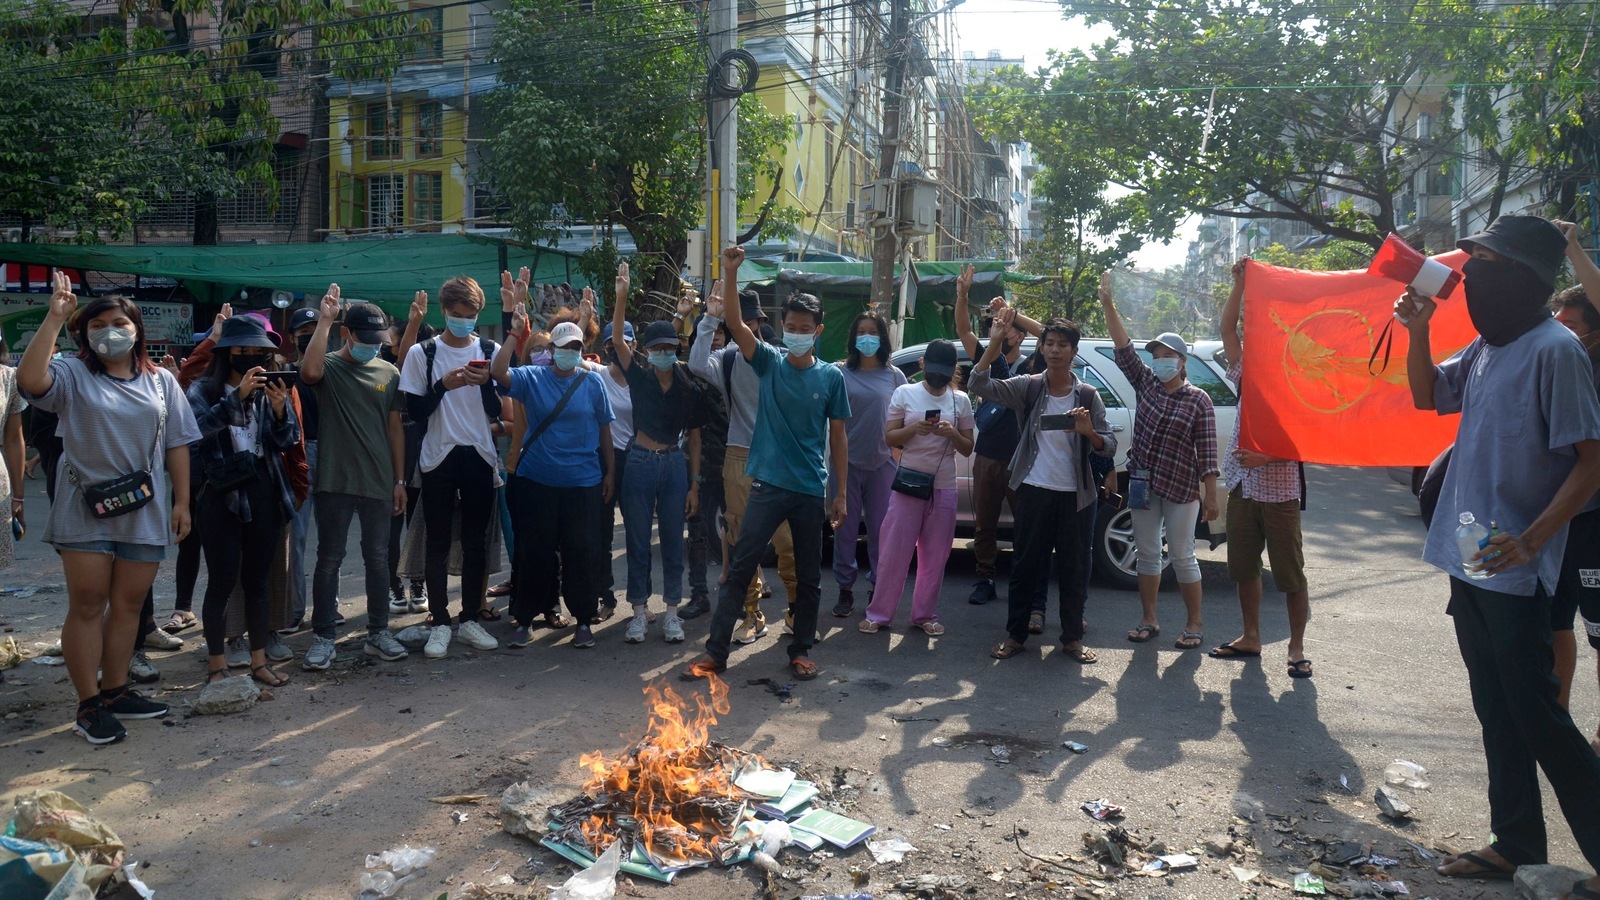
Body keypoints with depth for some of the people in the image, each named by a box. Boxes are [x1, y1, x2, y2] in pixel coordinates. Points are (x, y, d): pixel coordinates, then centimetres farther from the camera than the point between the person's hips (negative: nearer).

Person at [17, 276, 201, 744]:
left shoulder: (161, 381, 8)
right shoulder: (72, 375, -1)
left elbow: (177, 445, 8)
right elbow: (29, 379, -24)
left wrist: (182, 502, 4)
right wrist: (54, 318, -22)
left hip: (145, 512, 3)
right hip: (86, 511, -3)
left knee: (128, 604, 10)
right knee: (87, 605, 2)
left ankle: (116, 691, 23)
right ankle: (89, 705, 9)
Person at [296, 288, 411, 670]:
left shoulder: (389, 373, 6)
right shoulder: (329, 367, -2)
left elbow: (395, 428, 9)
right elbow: (309, 371, -28)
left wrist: (400, 480, 7)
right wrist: (324, 319, -23)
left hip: (378, 482, 3)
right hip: (335, 481, -3)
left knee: (377, 558, 9)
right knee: (329, 559, 4)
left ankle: (378, 632, 21)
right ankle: (323, 638, 13)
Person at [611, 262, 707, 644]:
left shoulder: (689, 389, 2)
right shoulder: (639, 377, 0)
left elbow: (694, 439, 6)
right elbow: (617, 339, -13)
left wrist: (694, 485, 2)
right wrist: (622, 296, -25)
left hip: (674, 465, 1)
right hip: (640, 463, -1)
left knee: (673, 540, 6)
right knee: (638, 541, 5)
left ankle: (671, 612, 16)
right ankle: (639, 611, 15)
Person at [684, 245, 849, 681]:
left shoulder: (831, 377, 2)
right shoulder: (770, 363, 0)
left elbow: (837, 437, 6)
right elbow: (735, 323, -15)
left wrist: (841, 493, 3)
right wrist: (730, 273, -29)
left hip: (811, 490, 1)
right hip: (768, 484, -1)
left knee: (808, 576, 11)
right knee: (740, 568, -2)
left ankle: (801, 650, 25)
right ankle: (715, 651, 5)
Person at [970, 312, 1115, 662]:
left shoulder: (1088, 395, 0)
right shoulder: (1028, 387, -1)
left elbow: (1110, 447, 0)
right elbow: (980, 386, -13)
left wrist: (1089, 432, -22)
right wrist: (996, 342, -23)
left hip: (1075, 495, 0)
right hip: (1034, 491, 0)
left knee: (1073, 568, 8)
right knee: (1025, 565, 8)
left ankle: (1073, 639, 21)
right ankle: (1015, 635, 19)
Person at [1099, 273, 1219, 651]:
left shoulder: (1198, 400, -7)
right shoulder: (1146, 384, 4)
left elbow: (1207, 453, -8)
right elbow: (1124, 349, -4)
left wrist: (1210, 496, -11)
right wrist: (1108, 304, -12)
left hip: (1180, 490, -5)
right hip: (1143, 484, 5)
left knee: (1182, 556, 2)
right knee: (1146, 554, 10)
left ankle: (1195, 624, 15)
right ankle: (1150, 620, 21)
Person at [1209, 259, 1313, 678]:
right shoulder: (1250, 374, 8)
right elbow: (1228, 328, 5)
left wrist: (1268, 457, -22)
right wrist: (1240, 283, 0)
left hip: (1279, 490, -6)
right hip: (1242, 486, 6)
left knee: (1290, 572, 1)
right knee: (1244, 567, 13)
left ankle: (1297, 648, 9)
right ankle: (1251, 637, 25)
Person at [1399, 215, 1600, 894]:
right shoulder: (1486, 346, 9)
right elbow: (1427, 395, 23)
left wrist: (1531, 539, -25)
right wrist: (1419, 330, 7)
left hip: (1514, 571, -8)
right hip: (1470, 562, 8)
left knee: (1535, 715, -2)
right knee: (1496, 710, 15)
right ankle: (1515, 843, 26)